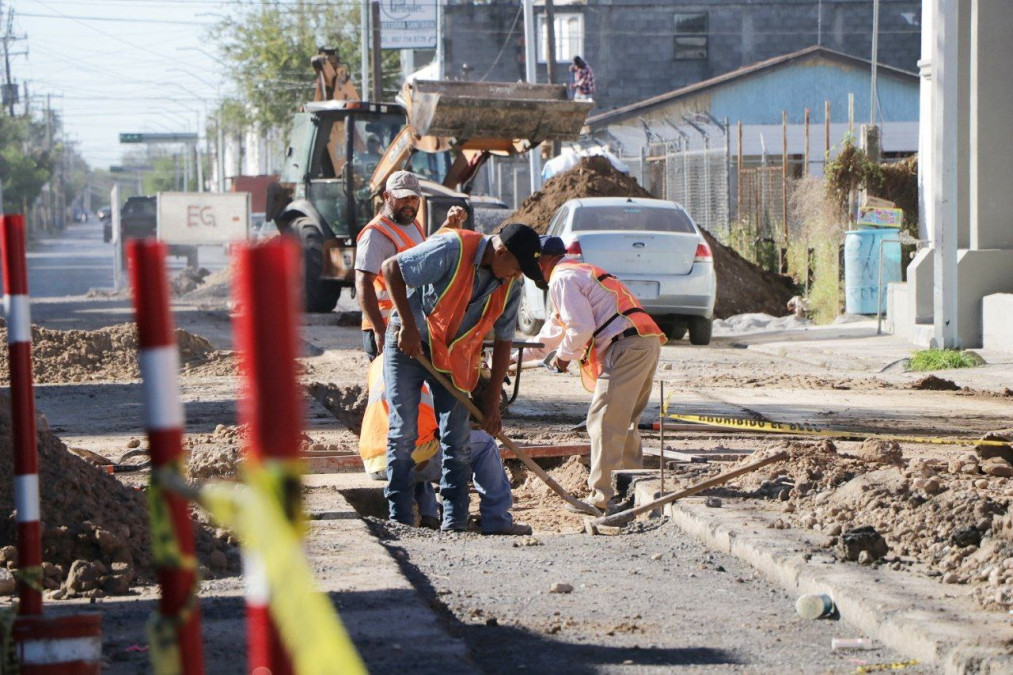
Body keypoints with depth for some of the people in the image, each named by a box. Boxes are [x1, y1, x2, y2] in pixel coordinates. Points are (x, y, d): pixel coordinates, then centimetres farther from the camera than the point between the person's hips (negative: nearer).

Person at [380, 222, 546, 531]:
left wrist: (492, 400, 1)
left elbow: (503, 341, 4)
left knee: (457, 441, 0)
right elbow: (391, 268, -21)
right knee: (403, 433, -7)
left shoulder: (510, 285, -4)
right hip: (407, 345, -5)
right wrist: (408, 326, -22)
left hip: (454, 358, 5)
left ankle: (455, 524, 5)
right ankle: (399, 522, 1)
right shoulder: (452, 248, -24)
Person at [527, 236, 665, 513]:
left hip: (625, 349, -10)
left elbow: (581, 327, -13)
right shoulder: (582, 272, 31)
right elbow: (556, 327, 41)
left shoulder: (562, 279, -2)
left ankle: (601, 498, -10)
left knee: (603, 423, -8)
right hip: (647, 344, 10)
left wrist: (564, 356, 5)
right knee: (624, 423, 20)